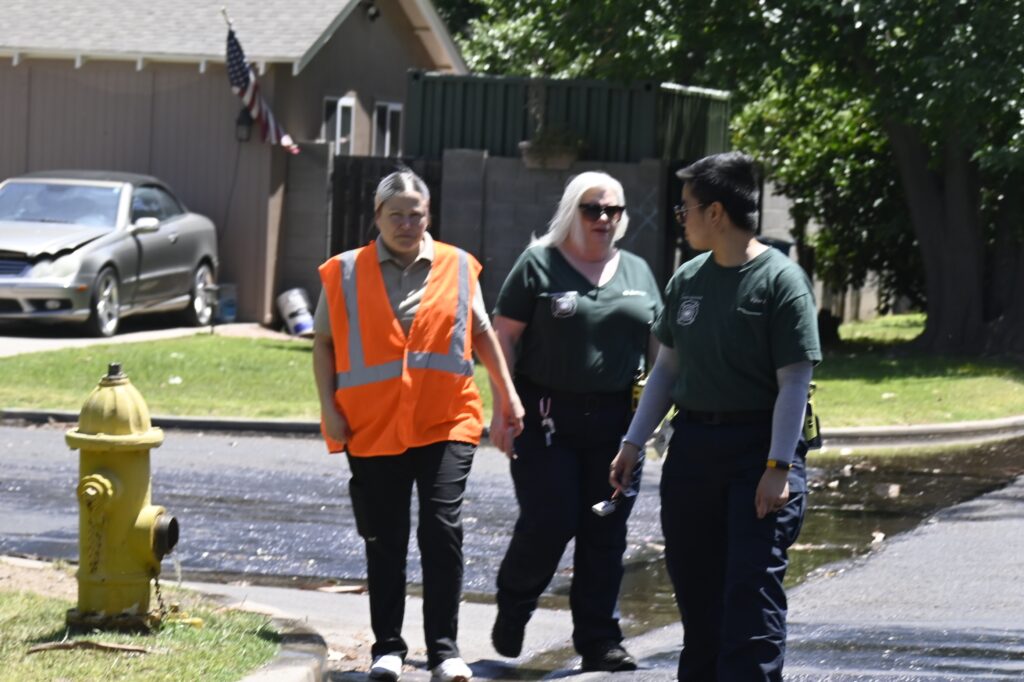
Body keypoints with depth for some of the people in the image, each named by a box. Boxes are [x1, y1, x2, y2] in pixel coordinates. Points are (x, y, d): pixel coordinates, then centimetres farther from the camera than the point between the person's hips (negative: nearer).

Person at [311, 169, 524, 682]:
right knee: (384, 543, 7)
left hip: (445, 424, 0)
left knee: (443, 533, -8)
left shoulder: (458, 267, 7)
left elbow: (482, 332, 14)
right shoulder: (345, 273, 3)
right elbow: (324, 342, 5)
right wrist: (329, 407, -3)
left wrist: (507, 394, 10)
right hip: (373, 428, 0)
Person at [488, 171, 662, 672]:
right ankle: (512, 608, 20)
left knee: (606, 533, 3)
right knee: (548, 522, -7)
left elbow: (657, 345, 17)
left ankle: (599, 640, 9)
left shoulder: (637, 272, 13)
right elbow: (504, 337, -3)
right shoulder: (539, 264, 1)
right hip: (548, 418, -4)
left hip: (615, 420, 4)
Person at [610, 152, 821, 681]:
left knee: (751, 587, -11)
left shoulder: (780, 279, -10)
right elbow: (667, 368, 18)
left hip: (758, 447, -7)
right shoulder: (687, 279, 10)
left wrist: (778, 467, -17)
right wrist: (633, 443, 13)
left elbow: (795, 381, -12)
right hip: (692, 443, 7)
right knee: (694, 585, 10)